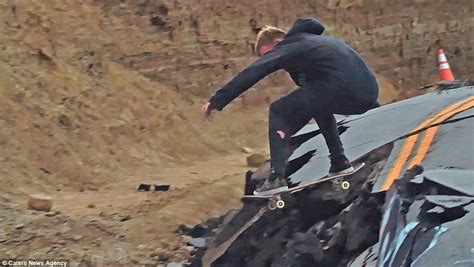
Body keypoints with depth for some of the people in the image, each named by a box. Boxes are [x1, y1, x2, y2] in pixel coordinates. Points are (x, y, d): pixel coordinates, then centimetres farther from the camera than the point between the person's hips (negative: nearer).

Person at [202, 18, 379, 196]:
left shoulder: (288, 46, 8)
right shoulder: (316, 40, 32)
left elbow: (251, 73, 0)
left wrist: (217, 101, -2)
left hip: (341, 88, -9)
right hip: (369, 92, 9)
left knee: (278, 112, 4)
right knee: (319, 106, 37)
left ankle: (277, 178, -7)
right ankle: (339, 162, 29)